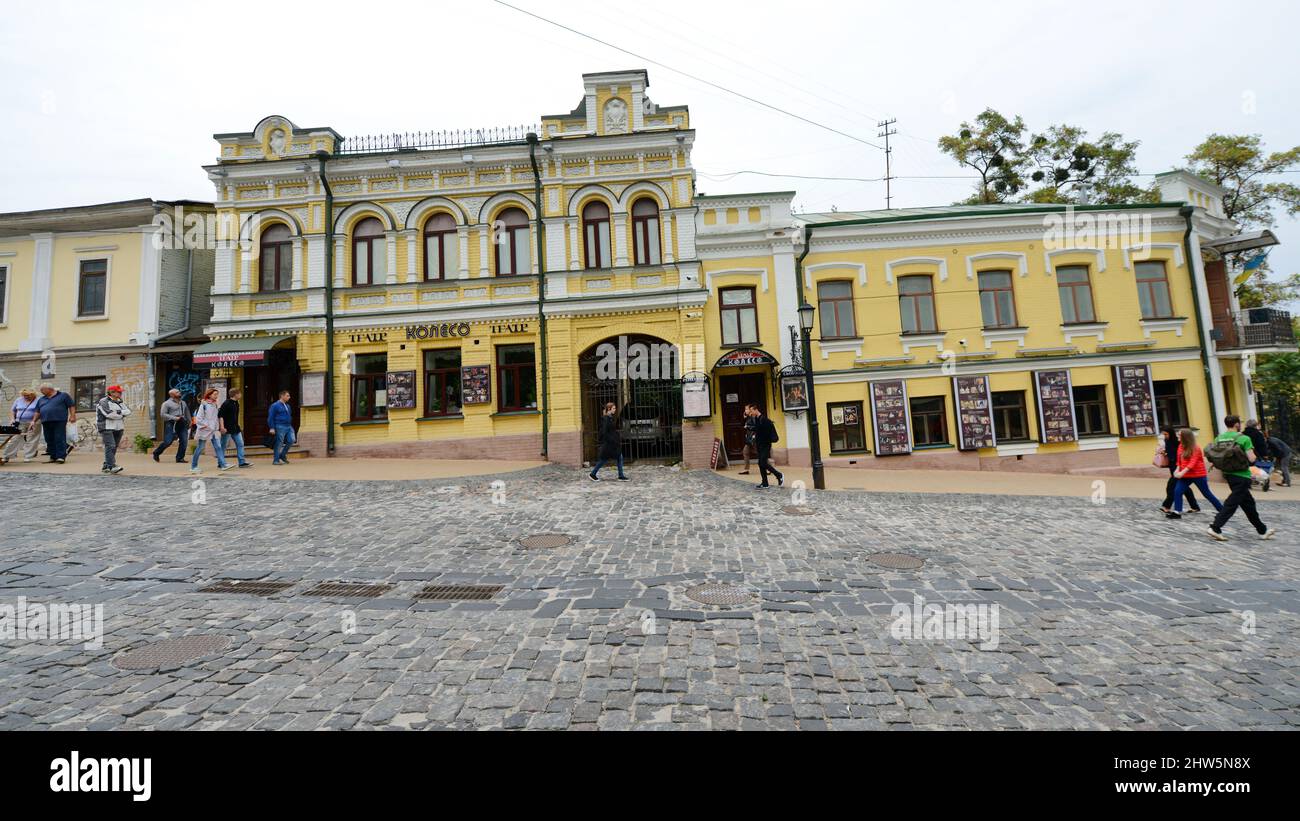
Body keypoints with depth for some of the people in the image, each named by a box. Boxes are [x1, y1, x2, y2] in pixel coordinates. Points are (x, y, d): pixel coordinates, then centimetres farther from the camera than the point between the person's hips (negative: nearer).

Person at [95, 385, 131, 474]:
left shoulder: (120, 402, 16)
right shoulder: (103, 402, -5)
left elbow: (128, 411, 4)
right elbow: (109, 414, -17)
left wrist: (119, 412, -14)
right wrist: (122, 415, -3)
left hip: (118, 428, 7)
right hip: (107, 428, -6)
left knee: (114, 448, 6)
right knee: (110, 446, -14)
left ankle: (106, 466, 14)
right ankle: (112, 466, -19)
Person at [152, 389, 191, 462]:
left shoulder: (183, 403, 18)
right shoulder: (167, 403, -1)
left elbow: (187, 413, 28)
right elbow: (163, 414, -8)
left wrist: (189, 422, 29)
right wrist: (174, 418, -15)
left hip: (182, 424, 5)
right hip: (171, 424, -5)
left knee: (184, 441, -5)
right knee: (168, 442, -6)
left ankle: (179, 458, 3)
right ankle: (156, 453, 20)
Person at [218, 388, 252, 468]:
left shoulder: (236, 403, 11)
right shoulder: (226, 403, -14)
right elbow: (220, 415, -17)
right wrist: (222, 427, -22)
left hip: (235, 428, 8)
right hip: (227, 429, -8)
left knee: (240, 444, 4)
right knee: (223, 446, 4)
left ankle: (242, 462, 5)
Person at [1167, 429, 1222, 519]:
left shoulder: (1195, 448, -16)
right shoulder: (1181, 446, 3)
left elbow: (1192, 463, -24)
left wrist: (1182, 472, -32)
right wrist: (1178, 469, -3)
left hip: (1199, 475, -6)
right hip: (1186, 475, 6)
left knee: (1207, 494, 6)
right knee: (1177, 491, -7)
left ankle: (1223, 510, 25)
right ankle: (1177, 512, -6)